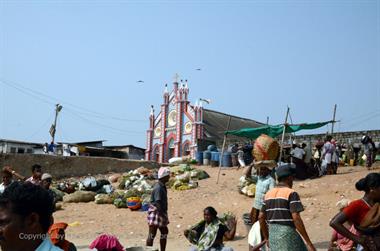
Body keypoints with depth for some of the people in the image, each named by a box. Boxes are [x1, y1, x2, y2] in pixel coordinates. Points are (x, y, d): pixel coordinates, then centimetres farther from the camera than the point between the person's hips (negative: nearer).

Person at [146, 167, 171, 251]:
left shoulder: (163, 186, 12)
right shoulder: (158, 187, -19)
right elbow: (157, 202, -25)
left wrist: (165, 217, 21)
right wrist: (162, 215, -27)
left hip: (161, 212, 10)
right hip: (156, 213, -10)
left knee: (164, 232, 14)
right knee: (152, 234, -3)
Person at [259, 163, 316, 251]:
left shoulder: (268, 194, 10)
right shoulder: (291, 193, -9)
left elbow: (261, 217, 12)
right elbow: (296, 218, -18)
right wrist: (309, 243, -16)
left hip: (272, 235, 7)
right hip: (288, 234, -6)